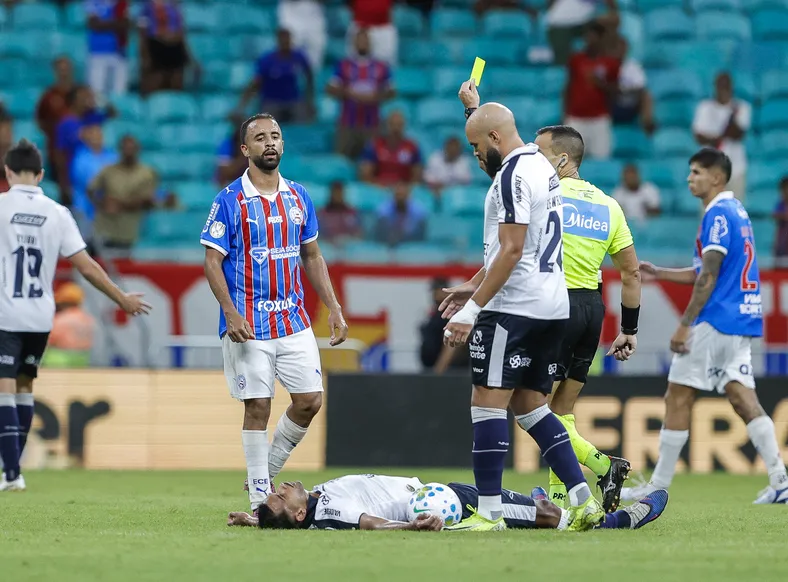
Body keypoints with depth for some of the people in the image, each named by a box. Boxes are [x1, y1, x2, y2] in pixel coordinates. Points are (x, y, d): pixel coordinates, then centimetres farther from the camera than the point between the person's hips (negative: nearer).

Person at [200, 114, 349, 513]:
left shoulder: (299, 197, 9)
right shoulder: (229, 200, -6)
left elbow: (312, 256, 17)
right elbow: (212, 261, -7)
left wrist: (333, 308, 9)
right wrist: (231, 313, -19)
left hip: (294, 320, 5)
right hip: (248, 325, -5)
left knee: (310, 400, 1)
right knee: (257, 408, -3)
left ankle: (267, 471, 21)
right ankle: (260, 499, 4)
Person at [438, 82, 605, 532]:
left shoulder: (512, 175, -13)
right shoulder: (542, 167, 16)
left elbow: (511, 250, -20)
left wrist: (472, 309, -20)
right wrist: (474, 287, 31)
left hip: (513, 308, -10)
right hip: (554, 307, 10)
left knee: (488, 403, -5)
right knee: (531, 406, 14)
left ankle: (490, 512, -6)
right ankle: (584, 500, 7)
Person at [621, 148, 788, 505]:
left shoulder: (718, 214, -12)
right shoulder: (736, 212, 18)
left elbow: (709, 277, -17)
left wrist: (685, 324, -16)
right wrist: (658, 273, 20)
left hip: (715, 322, -9)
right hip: (743, 320, 9)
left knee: (677, 399, -1)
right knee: (742, 397, 2)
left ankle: (658, 486, 3)